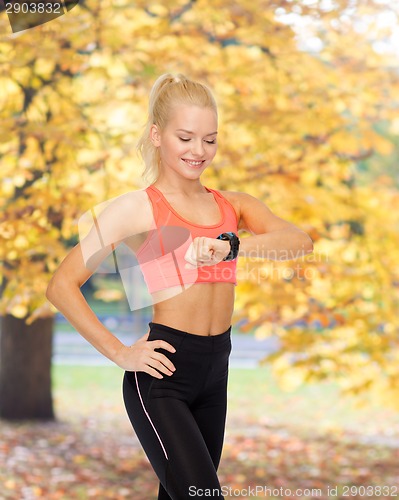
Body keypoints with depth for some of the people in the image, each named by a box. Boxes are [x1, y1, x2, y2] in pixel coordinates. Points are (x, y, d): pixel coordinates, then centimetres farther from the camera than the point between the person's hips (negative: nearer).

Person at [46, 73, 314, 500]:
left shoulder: (231, 205, 9)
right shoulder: (137, 208, -4)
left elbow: (299, 241, -10)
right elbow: (61, 285, -7)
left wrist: (231, 246, -27)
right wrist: (120, 353, -10)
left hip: (215, 370, 6)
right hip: (162, 373, -5)